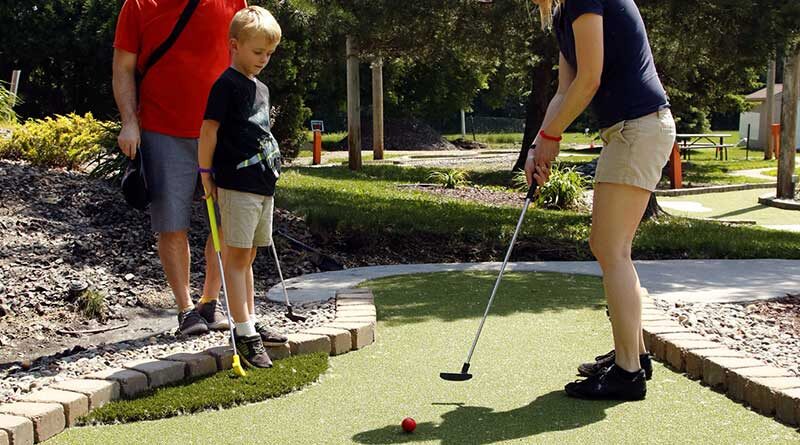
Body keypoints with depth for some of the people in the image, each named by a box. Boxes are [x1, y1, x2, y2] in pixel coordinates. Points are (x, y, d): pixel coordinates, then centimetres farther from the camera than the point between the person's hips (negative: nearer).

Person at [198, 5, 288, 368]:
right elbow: (209, 130, -12)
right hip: (237, 185, -9)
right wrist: (206, 173, -12)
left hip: (262, 184, 9)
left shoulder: (261, 89, 17)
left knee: (247, 257, 16)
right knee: (236, 256, -6)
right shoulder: (227, 85, -10)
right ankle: (244, 332, -7)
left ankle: (250, 322, 24)